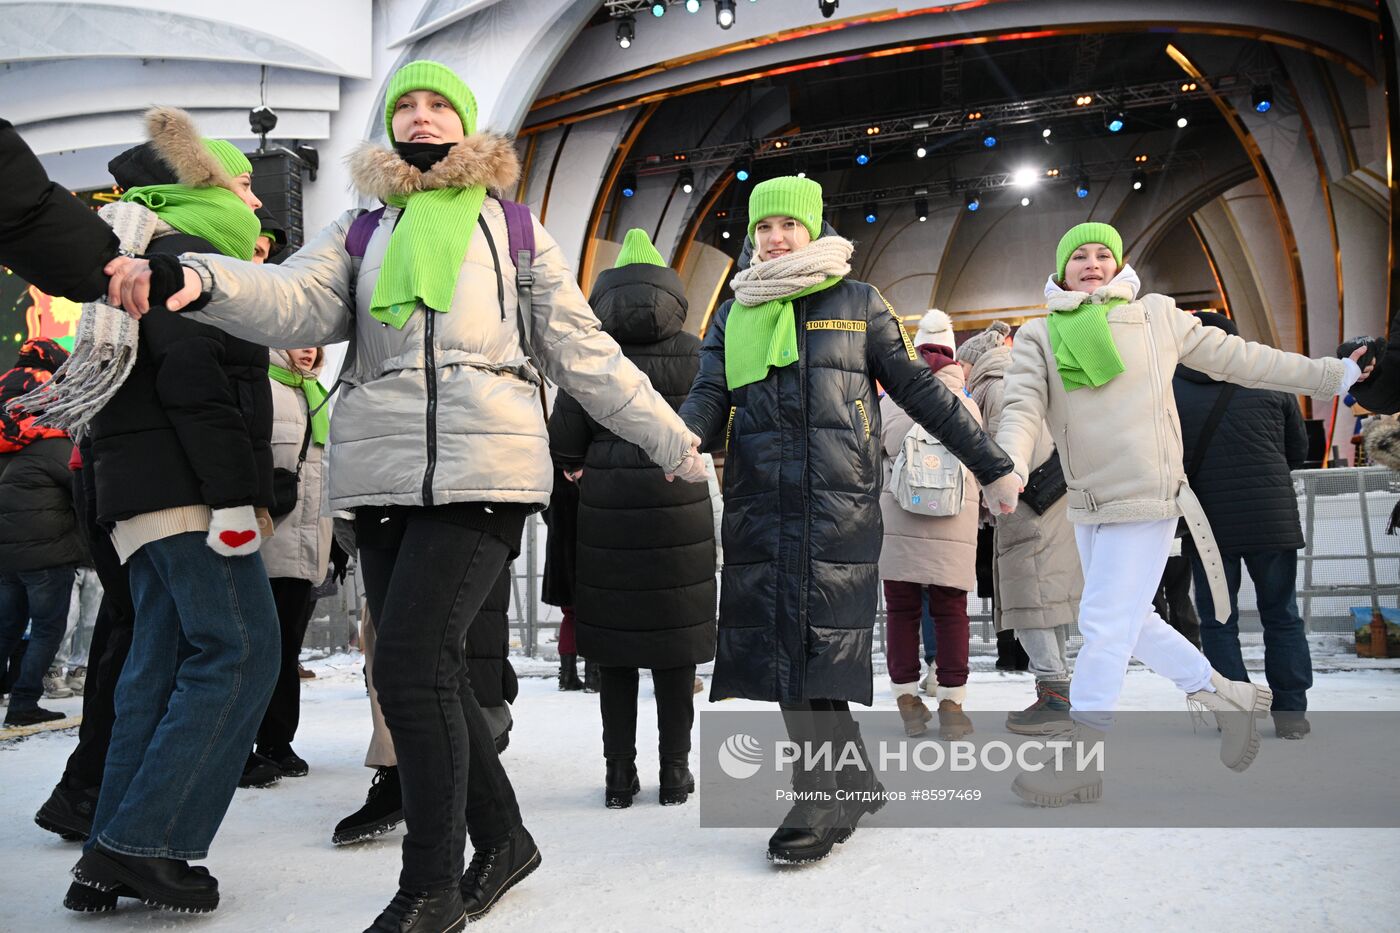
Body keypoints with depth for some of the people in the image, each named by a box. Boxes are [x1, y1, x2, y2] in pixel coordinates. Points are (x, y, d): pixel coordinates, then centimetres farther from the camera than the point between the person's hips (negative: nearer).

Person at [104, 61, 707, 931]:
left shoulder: (514, 229, 15)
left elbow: (585, 351, 14)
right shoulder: (361, 229, 20)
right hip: (381, 471, 4)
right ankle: (502, 838, 26)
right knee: (430, 667, 7)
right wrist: (200, 279, -20)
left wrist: (671, 440, 10)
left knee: (411, 663, -13)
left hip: (484, 468, -4)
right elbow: (294, 300, 2)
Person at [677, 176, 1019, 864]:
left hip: (839, 501, -3)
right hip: (758, 503, 4)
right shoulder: (734, 314, 18)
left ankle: (821, 806, 1)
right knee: (779, 649, 3)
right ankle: (853, 782, 19)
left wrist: (991, 465, 10)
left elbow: (917, 388, 11)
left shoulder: (857, 303, 10)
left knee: (822, 648, -9)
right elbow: (710, 394, 8)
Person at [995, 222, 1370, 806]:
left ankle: (1079, 759, 5)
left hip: (1146, 498, -4)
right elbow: (1023, 406, -6)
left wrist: (1329, 375, 18)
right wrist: (1009, 464, -26)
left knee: (1105, 623, -7)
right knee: (1129, 621, 15)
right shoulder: (1040, 335, 7)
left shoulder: (1156, 315, 5)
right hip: (1087, 505, 4)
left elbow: (1234, 357, 14)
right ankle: (1228, 696, 35)